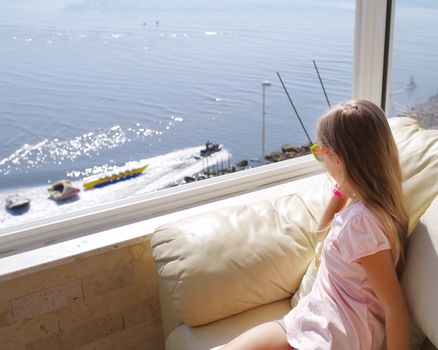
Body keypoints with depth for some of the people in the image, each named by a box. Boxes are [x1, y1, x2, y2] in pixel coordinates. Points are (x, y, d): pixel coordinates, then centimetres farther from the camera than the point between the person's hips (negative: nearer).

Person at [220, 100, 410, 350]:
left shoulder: (362, 220, -24)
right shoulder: (357, 201, 4)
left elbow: (396, 308, -20)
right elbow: (325, 232, 24)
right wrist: (341, 189, 10)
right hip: (318, 319, 8)